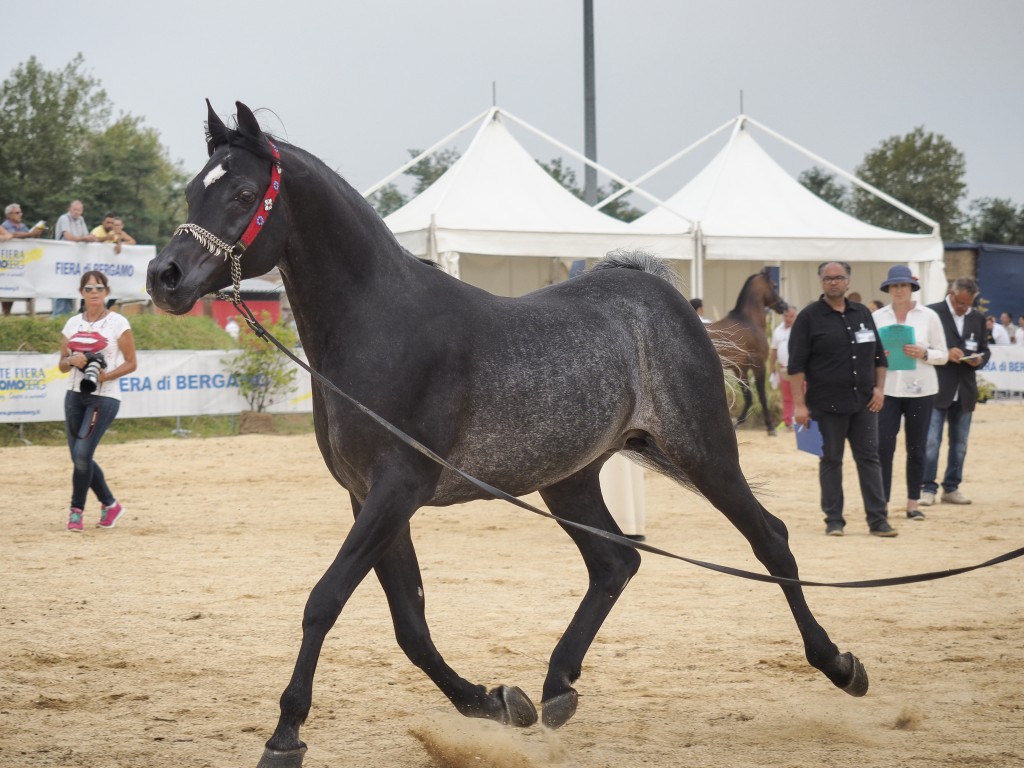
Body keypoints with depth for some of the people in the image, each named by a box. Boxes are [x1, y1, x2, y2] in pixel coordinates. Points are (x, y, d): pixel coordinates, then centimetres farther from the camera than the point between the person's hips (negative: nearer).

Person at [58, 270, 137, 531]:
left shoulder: (118, 323, -3)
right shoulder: (73, 323, 10)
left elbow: (131, 363, -3)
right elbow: (62, 365, 13)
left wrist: (107, 375, -18)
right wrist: (72, 360, -10)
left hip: (104, 397, -5)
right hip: (75, 394, 5)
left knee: (82, 453, -15)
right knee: (79, 457, 6)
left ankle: (76, 510, -1)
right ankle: (110, 505, 23)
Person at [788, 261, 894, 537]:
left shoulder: (862, 314, 12)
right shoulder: (809, 317, -2)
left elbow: (879, 355, 19)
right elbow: (796, 364, -6)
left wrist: (879, 387, 5)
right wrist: (799, 404, -13)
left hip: (864, 403, 4)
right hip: (827, 405, -4)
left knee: (869, 458, 2)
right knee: (830, 461, 3)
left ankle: (878, 520, 3)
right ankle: (834, 520, 9)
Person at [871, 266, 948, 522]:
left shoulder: (928, 316, 3)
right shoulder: (877, 317, 5)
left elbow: (943, 355, 5)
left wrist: (923, 354, -14)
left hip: (920, 390, 0)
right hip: (887, 389, 0)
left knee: (916, 449, 5)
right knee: (883, 448, -7)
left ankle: (913, 503, 13)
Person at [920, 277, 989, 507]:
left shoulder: (977, 318, 11)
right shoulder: (932, 313, -5)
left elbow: (985, 350, 17)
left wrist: (979, 359, -7)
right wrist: (945, 354, -19)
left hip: (964, 391, 5)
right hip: (937, 390, -5)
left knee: (959, 444, 9)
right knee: (931, 442, -6)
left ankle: (951, 488, 17)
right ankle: (928, 488, 0)